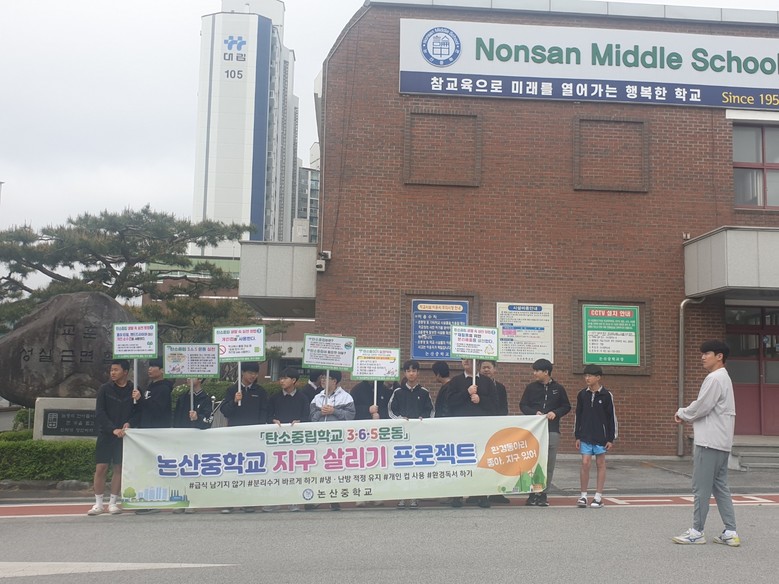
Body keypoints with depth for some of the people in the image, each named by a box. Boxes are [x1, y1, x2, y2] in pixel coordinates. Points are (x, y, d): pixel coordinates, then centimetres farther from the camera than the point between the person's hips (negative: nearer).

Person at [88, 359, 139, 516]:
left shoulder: (134, 390, 2)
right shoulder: (105, 389, 1)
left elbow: (138, 412, 3)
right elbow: (99, 413, -5)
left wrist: (129, 423, -16)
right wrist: (113, 429, -15)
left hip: (123, 435, 0)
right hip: (106, 434, 0)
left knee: (119, 468, 3)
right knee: (101, 468, -3)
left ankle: (113, 503, 12)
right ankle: (98, 504, 6)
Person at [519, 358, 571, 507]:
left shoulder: (558, 388, 7)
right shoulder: (531, 387, 7)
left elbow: (566, 406, 10)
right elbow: (522, 405, 6)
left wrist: (555, 413, -8)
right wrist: (535, 413, -11)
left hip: (552, 430, 0)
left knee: (549, 463, 0)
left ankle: (543, 493, 9)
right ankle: (532, 493, 4)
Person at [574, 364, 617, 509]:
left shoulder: (606, 395, -4)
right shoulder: (582, 394, 5)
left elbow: (612, 417, -1)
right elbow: (578, 416, 10)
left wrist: (611, 439, -4)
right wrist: (577, 436, 7)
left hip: (601, 436, -2)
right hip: (585, 436, 2)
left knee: (600, 464, 4)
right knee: (585, 463, -3)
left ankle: (598, 497, 11)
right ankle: (583, 496, 6)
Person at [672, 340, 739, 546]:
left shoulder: (714, 378, -14)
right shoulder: (723, 378, 19)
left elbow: (701, 407, -18)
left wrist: (682, 413, -1)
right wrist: (688, 417, 8)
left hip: (710, 443, -10)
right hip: (721, 443, 10)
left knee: (701, 488, -3)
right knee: (720, 487, 12)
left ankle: (696, 532, 3)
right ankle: (730, 532, 11)